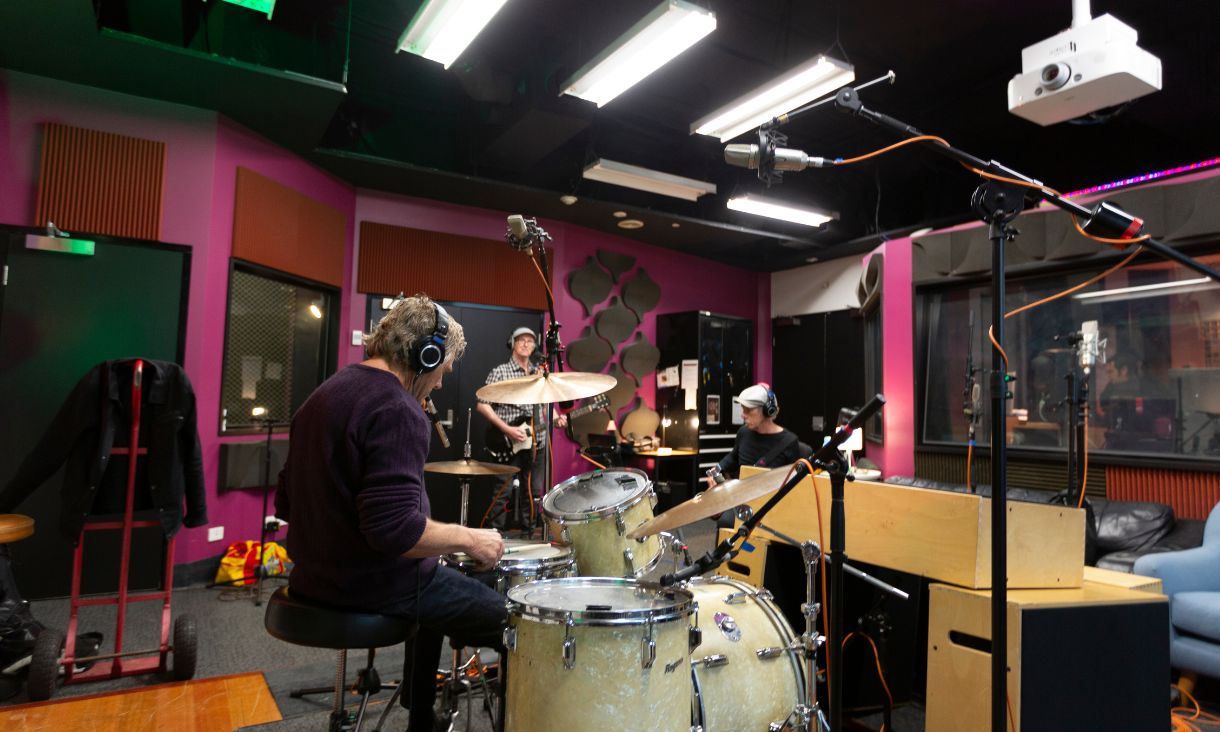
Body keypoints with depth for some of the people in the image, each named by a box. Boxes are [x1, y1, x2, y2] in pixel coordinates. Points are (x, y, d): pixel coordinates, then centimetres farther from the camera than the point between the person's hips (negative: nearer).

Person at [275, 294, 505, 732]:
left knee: (438, 585, 32)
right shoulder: (396, 410, -22)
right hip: (374, 584, -10)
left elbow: (287, 503, 14)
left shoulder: (323, 394, 8)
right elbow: (395, 529, -31)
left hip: (315, 578, 10)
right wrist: (468, 538, -16)